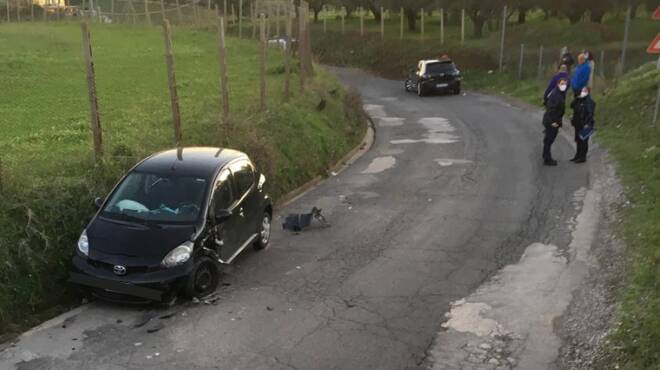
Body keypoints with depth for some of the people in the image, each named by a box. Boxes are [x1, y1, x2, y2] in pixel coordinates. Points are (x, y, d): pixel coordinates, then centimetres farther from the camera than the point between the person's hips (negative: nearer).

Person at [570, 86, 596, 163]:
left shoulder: (590, 101, -12)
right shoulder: (579, 100, 12)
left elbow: (590, 113, -18)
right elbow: (572, 106, 6)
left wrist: (587, 124, -23)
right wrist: (577, 98, -5)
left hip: (585, 125, -8)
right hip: (578, 124, 8)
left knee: (583, 141, -2)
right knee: (578, 140, 15)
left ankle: (583, 157, 4)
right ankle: (578, 155, 26)